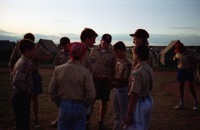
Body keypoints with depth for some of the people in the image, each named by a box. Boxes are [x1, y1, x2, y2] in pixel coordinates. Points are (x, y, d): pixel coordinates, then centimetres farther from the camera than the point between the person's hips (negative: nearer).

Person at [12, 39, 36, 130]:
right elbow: (16, 82, -31)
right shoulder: (25, 63, -20)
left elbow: (16, 79, 18)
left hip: (21, 97, 10)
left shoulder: (22, 61, 9)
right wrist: (28, 90, -17)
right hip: (22, 98, -10)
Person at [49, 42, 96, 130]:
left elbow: (52, 91, -2)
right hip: (79, 107, -2)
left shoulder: (59, 69, -7)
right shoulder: (85, 72, -15)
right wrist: (84, 105, 3)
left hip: (63, 106, 2)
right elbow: (91, 95, -14)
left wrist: (60, 103, 10)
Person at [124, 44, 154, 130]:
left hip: (139, 103, -9)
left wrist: (129, 114, -21)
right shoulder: (149, 69, 3)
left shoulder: (137, 73, -25)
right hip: (148, 101, 9)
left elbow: (135, 95, -26)